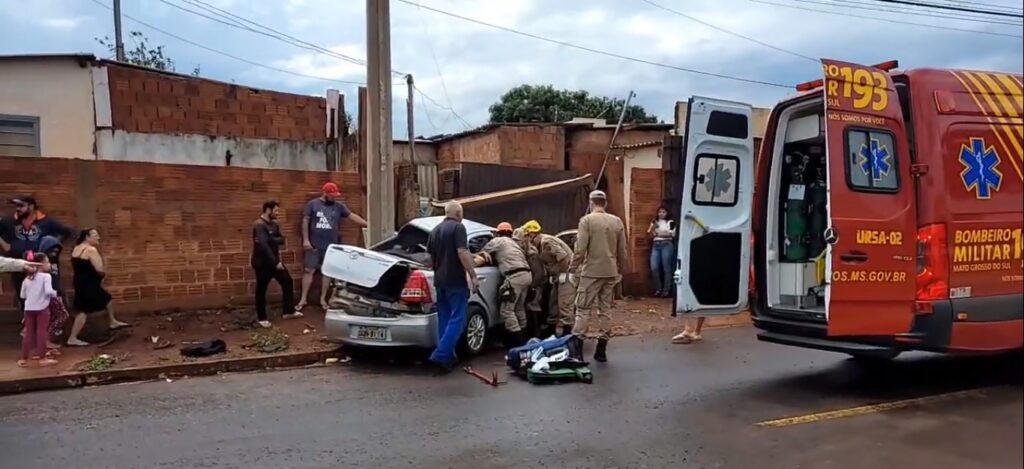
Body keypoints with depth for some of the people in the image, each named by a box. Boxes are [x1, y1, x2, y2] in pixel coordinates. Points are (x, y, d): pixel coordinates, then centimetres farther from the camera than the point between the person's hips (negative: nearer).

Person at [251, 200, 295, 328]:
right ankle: (261, 318, 15)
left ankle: (287, 311, 19)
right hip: (262, 262, -8)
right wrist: (276, 262, -25)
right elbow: (264, 245, -26)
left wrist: (270, 240, -21)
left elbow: (282, 240, -1)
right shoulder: (259, 225, -19)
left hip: (274, 260, 8)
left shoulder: (274, 224, 9)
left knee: (287, 282, 8)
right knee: (261, 289, 3)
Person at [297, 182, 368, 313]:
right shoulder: (312, 204, -2)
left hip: (331, 246, 2)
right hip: (314, 245, -2)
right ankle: (303, 299, 10)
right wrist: (305, 239, -7)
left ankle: (323, 299, 17)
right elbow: (305, 221, -1)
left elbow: (353, 216, 2)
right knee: (308, 270, 2)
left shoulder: (339, 206, 5)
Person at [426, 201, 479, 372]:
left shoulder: (435, 230, 14)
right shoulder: (458, 227, -9)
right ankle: (440, 354, -14)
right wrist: (473, 276, -17)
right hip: (456, 281, -8)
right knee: (457, 319, -5)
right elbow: (462, 253, -19)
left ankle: (448, 356, 15)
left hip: (440, 281, 8)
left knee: (444, 319, 13)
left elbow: (430, 257, 19)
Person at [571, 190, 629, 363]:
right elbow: (622, 251, 9)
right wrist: (621, 270, 19)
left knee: (584, 309, 1)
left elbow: (580, 249, -13)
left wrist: (573, 267, -2)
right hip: (611, 272, 4)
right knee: (605, 309, 10)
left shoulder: (587, 220, -8)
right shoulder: (617, 221, 6)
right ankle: (601, 350, 13)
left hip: (591, 272, -4)